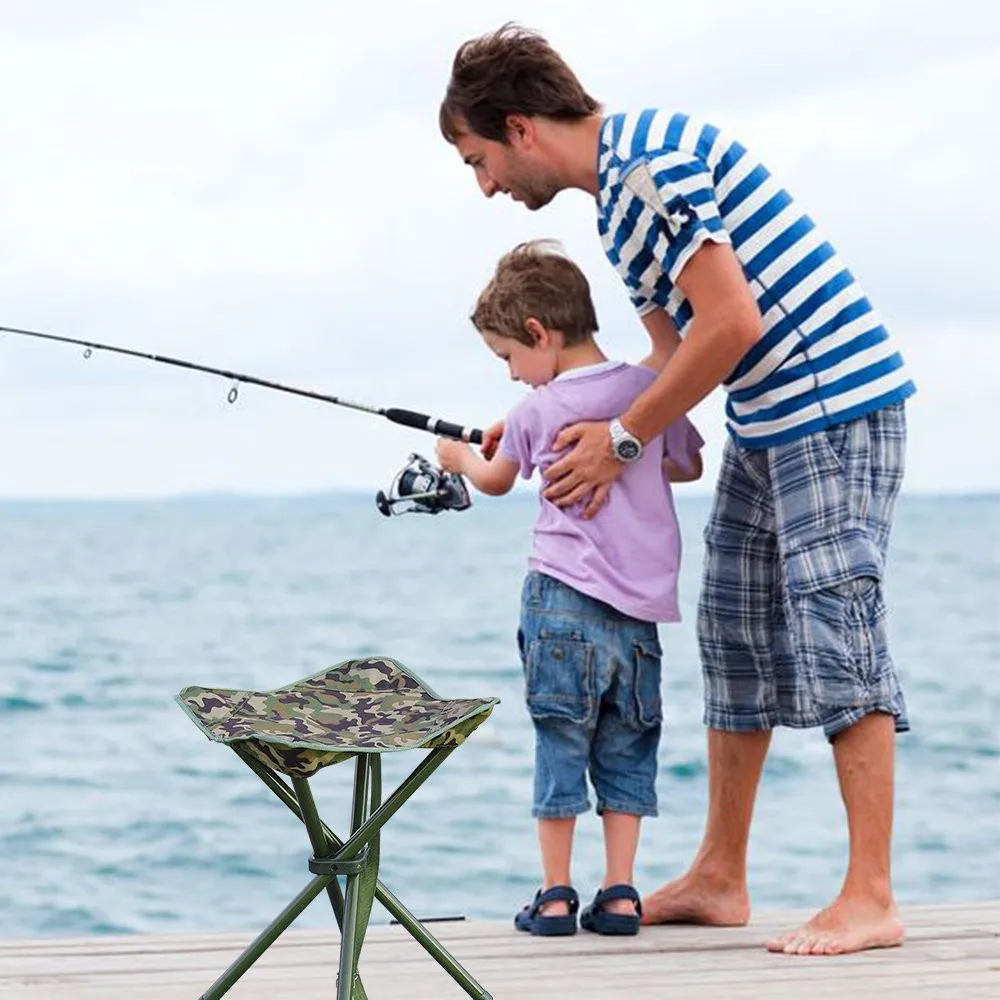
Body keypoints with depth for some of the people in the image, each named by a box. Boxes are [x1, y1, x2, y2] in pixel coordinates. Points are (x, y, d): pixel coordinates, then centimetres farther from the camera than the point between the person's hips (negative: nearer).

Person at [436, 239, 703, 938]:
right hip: (643, 606, 3)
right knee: (626, 750, 10)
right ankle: (620, 894, 6)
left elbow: (496, 482, 18)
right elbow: (690, 466, 20)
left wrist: (459, 458, 38)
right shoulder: (651, 389, 3)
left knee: (560, 745, 4)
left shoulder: (536, 412, -3)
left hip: (563, 599, -3)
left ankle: (556, 896, 5)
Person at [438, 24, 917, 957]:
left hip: (836, 402, -11)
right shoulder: (618, 191, 15)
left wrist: (622, 436, -13)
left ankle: (870, 899, -12)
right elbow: (672, 354, 21)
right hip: (765, 420, 11)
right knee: (735, 633, 11)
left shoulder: (651, 161, -17)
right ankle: (718, 879, 18)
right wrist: (586, 434, 12)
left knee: (834, 629, -13)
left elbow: (732, 325, -22)